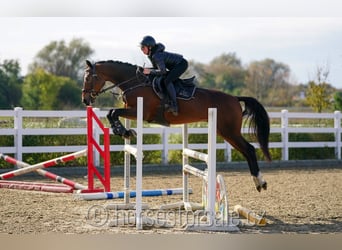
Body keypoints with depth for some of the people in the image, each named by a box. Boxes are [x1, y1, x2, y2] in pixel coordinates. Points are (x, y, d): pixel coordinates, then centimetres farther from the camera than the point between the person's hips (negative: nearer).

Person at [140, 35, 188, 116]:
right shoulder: (151, 55, 2)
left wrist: (150, 71, -23)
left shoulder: (156, 56, -28)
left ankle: (174, 106, -24)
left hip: (181, 64, -11)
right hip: (174, 65, 11)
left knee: (167, 81, -23)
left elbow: (162, 71, -28)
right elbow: (157, 68, 12)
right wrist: (146, 70, -3)